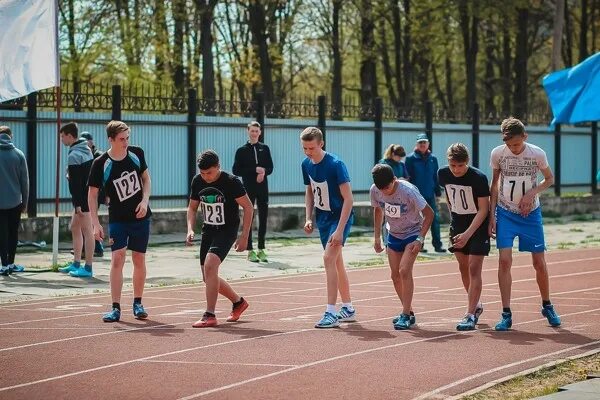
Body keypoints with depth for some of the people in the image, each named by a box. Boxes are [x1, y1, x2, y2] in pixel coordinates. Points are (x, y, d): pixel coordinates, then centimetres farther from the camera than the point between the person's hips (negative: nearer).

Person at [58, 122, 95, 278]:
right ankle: (76, 264, 23)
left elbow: (75, 182, -19)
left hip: (82, 198, -10)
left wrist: (77, 204, -19)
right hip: (90, 194, 10)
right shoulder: (87, 150, 13)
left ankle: (88, 268, -4)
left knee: (87, 231, -7)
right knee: (75, 228, 18)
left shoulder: (74, 155, -17)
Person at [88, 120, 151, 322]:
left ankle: (138, 303, 21)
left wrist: (145, 201, -6)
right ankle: (115, 308, -9)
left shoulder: (136, 153, -4)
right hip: (117, 219, -3)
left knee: (139, 260, 8)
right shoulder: (100, 164, -14)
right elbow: (92, 194, -6)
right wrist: (96, 224, -11)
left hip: (141, 217, 3)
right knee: (117, 259, -12)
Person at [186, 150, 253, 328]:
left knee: (209, 266, -26)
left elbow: (248, 207, -11)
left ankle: (210, 316, -21)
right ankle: (238, 302, 33)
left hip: (227, 231, -7)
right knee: (208, 277, 9)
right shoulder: (197, 181, -1)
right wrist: (190, 229, -4)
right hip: (208, 231, 7)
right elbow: (192, 207, 13)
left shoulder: (231, 182, -17)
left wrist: (244, 236, -14)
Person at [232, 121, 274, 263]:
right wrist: (255, 170, -13)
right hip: (248, 189, -3)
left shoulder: (264, 149, 11)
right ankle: (250, 251, 2)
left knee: (263, 218, 4)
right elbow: (236, 170, -4)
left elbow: (270, 167, 12)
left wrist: (263, 172, -11)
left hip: (263, 188, 3)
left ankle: (261, 250, 12)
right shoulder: (242, 150, 2)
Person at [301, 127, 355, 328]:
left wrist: (340, 230, -27)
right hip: (322, 217, 7)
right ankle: (348, 309, 25)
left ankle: (331, 313, -19)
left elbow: (348, 199, -22)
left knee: (329, 258, -19)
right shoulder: (306, 164, -1)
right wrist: (308, 218, 4)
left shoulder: (335, 164, -22)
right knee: (336, 262, 14)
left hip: (340, 216, -7)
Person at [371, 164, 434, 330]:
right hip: (393, 235, 6)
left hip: (412, 233, -5)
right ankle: (408, 312, 19)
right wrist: (377, 237, 8)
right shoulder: (375, 190, -14)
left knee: (404, 270, -19)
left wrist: (420, 239, -24)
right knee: (395, 275, 4)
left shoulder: (408, 191, -29)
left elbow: (429, 213, -19)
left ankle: (406, 315, -14)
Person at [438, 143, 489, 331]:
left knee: (474, 268, -11)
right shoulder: (443, 174, -9)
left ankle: (470, 315, -13)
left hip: (478, 225, -5)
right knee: (463, 267, 13)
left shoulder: (478, 178, -23)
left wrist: (468, 234, -28)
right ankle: (476, 305, 31)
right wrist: (453, 215, 13)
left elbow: (483, 209, -21)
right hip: (457, 225, 6)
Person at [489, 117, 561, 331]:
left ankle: (547, 306, 28)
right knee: (505, 261, -11)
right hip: (505, 213, 0)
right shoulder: (497, 154, -9)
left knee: (539, 262, 5)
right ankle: (506, 314, -6)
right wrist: (492, 215, 0)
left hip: (530, 213, 0)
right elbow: (495, 184, 4)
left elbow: (549, 179, 4)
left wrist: (531, 193, -14)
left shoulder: (537, 154, -12)